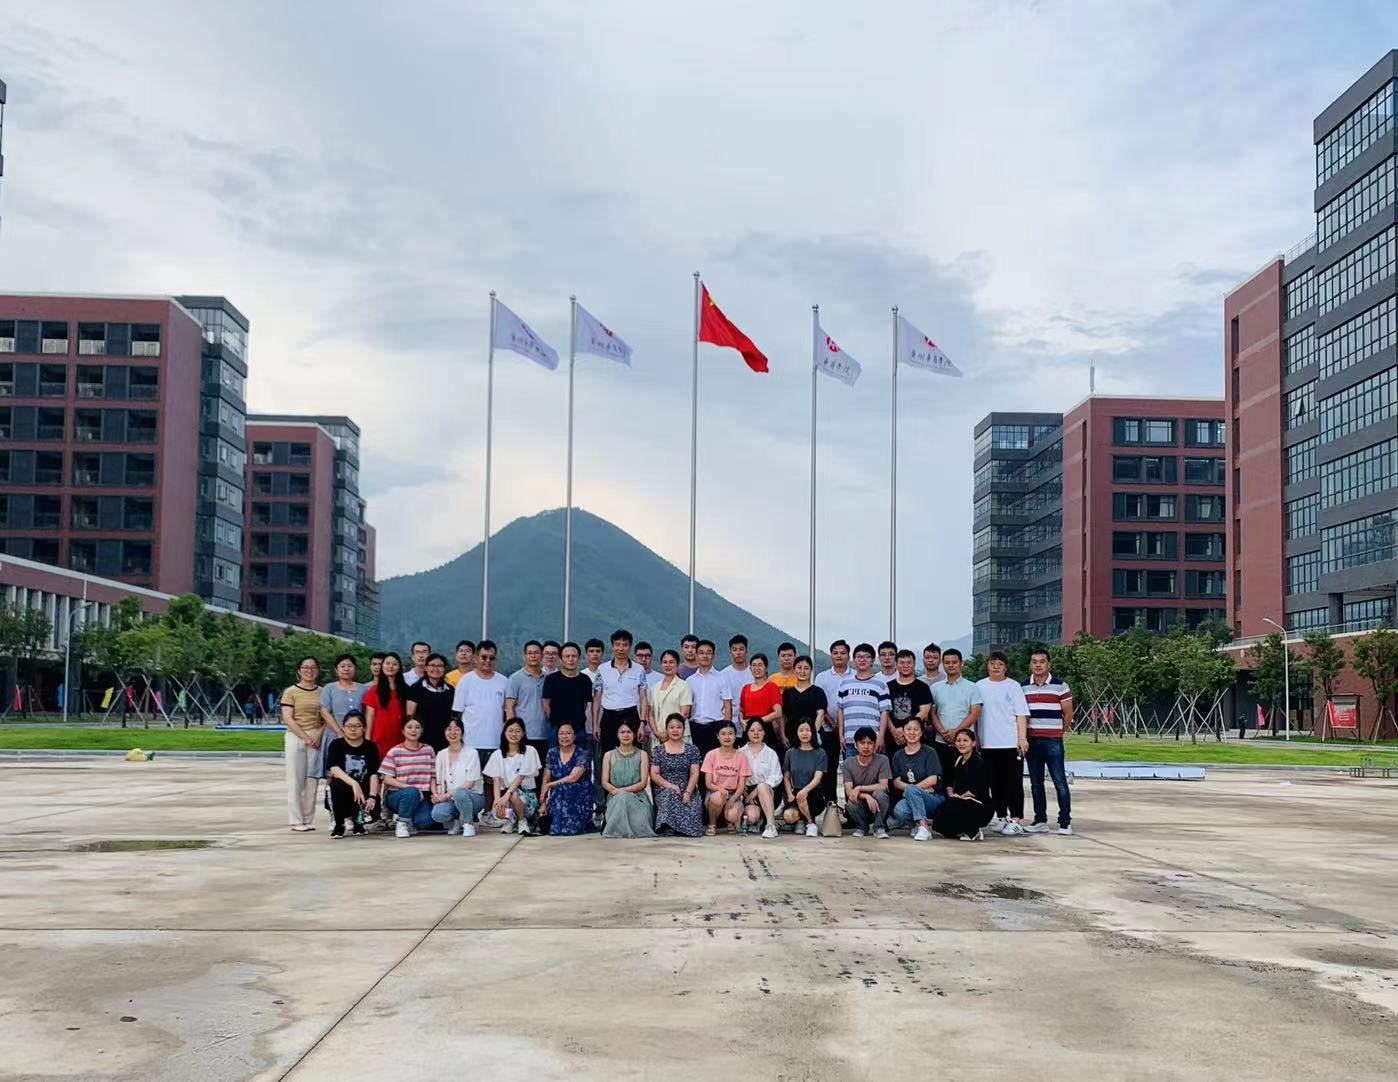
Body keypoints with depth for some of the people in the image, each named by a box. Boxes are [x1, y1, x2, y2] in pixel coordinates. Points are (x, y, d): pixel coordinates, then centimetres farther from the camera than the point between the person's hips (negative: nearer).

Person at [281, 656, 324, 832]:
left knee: (312, 779, 3)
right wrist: (306, 738, -12)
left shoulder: (322, 692, 11)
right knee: (295, 779, -2)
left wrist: (318, 735, -8)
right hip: (295, 738, -3)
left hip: (316, 739, 3)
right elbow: (287, 719, -6)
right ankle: (297, 820, 1)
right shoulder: (290, 692, 0)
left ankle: (309, 819, 9)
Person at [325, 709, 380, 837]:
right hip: (343, 792, -1)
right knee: (337, 784, -34)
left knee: (374, 807, -29)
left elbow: (374, 775, -7)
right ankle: (339, 824, -10)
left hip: (363, 790, 1)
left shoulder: (371, 747, 3)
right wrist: (354, 783, -36)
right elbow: (334, 769, -19)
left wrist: (372, 797, -25)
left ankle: (357, 817, 11)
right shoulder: (336, 745, -1)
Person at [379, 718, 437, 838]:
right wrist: (409, 787, -19)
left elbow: (433, 777, 8)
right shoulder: (395, 751, -2)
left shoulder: (428, 751, 8)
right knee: (412, 792, -37)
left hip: (421, 797, 2)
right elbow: (387, 779, -7)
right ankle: (401, 823, -11)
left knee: (425, 820, -28)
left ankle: (409, 821, 9)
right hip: (397, 795, -2)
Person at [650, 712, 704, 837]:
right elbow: (654, 774, 3)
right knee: (670, 794, -38)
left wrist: (688, 792, -13)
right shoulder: (659, 750, 10)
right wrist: (669, 785, -15)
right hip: (664, 789, -1)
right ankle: (667, 824, -28)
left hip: (687, 790, 1)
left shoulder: (692, 750, 10)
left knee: (693, 811, -29)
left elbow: (694, 774, 2)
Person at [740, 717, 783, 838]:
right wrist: (746, 794, -13)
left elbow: (776, 777, -3)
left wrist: (756, 791, -15)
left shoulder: (771, 753, 9)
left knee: (762, 787, -37)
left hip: (769, 792, 0)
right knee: (752, 816, -30)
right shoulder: (741, 753, 9)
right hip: (747, 792, 0)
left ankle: (771, 825, -35)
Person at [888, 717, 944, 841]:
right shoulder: (898, 755, 13)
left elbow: (932, 780, -9)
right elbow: (896, 782, 4)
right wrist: (917, 788, -12)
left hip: (933, 799, -3)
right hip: (909, 800, 3)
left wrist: (909, 788, -9)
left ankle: (923, 827, -28)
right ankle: (916, 824, -6)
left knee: (911, 790, -35)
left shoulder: (929, 753, 0)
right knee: (899, 810, -33)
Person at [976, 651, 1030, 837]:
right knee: (995, 783, 8)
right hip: (988, 743, 3)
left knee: (1014, 783, -3)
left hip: (1011, 743, -3)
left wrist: (1022, 738, -10)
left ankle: (1015, 820, -2)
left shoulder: (1013, 686, 2)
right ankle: (1001, 817, 16)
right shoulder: (980, 686, 10)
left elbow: (1021, 714, -1)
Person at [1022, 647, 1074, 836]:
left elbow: (1068, 714, 1)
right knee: (1036, 783, 7)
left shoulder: (1060, 686, -2)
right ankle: (1040, 821, 15)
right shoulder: (1023, 687, 9)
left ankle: (1065, 822, -2)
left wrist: (1058, 733, 6)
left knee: (1060, 782, -6)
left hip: (1053, 741, -4)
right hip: (1031, 741, 4)